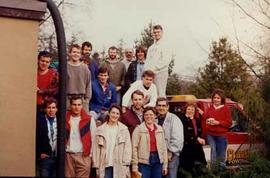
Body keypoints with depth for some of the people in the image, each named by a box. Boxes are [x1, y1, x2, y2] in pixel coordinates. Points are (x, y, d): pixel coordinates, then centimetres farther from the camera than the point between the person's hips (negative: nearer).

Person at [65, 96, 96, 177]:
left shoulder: (89, 120, -1)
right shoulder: (65, 119, 4)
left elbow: (93, 138, 2)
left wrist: (90, 153, 1)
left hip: (83, 155, -2)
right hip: (68, 155, 2)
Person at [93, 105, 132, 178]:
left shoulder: (124, 129, 3)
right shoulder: (100, 130, 6)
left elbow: (127, 147, -1)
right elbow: (97, 149, 6)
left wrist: (126, 165, -9)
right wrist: (97, 166, 1)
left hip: (120, 166, -1)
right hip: (105, 165, 1)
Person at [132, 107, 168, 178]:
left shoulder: (160, 129, 8)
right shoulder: (138, 129, -5)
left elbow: (163, 147, 10)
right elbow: (134, 148, -7)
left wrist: (165, 165, 7)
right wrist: (135, 166, -10)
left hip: (157, 161, 4)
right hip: (144, 162, -4)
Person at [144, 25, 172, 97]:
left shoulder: (164, 46, -2)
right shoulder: (151, 48, 20)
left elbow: (166, 60, -12)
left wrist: (154, 68, -13)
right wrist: (147, 69, 0)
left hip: (160, 72, -7)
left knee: (160, 94, -9)